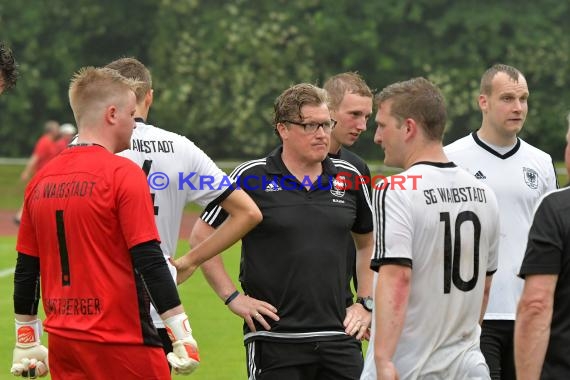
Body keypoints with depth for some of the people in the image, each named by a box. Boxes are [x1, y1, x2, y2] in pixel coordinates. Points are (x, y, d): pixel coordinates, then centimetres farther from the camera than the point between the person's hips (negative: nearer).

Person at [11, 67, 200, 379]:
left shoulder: (41, 179, 9)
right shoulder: (124, 174, -9)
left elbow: (25, 269, 14)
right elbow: (149, 262, -15)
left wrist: (26, 342, 22)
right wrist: (182, 336, -12)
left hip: (62, 343, 6)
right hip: (121, 343, -6)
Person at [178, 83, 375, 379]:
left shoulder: (348, 178, 9)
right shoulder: (251, 177, -3)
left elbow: (368, 243, 24)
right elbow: (201, 235, 3)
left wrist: (364, 303, 15)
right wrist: (233, 297, -2)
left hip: (339, 336, 3)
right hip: (275, 340, -3)